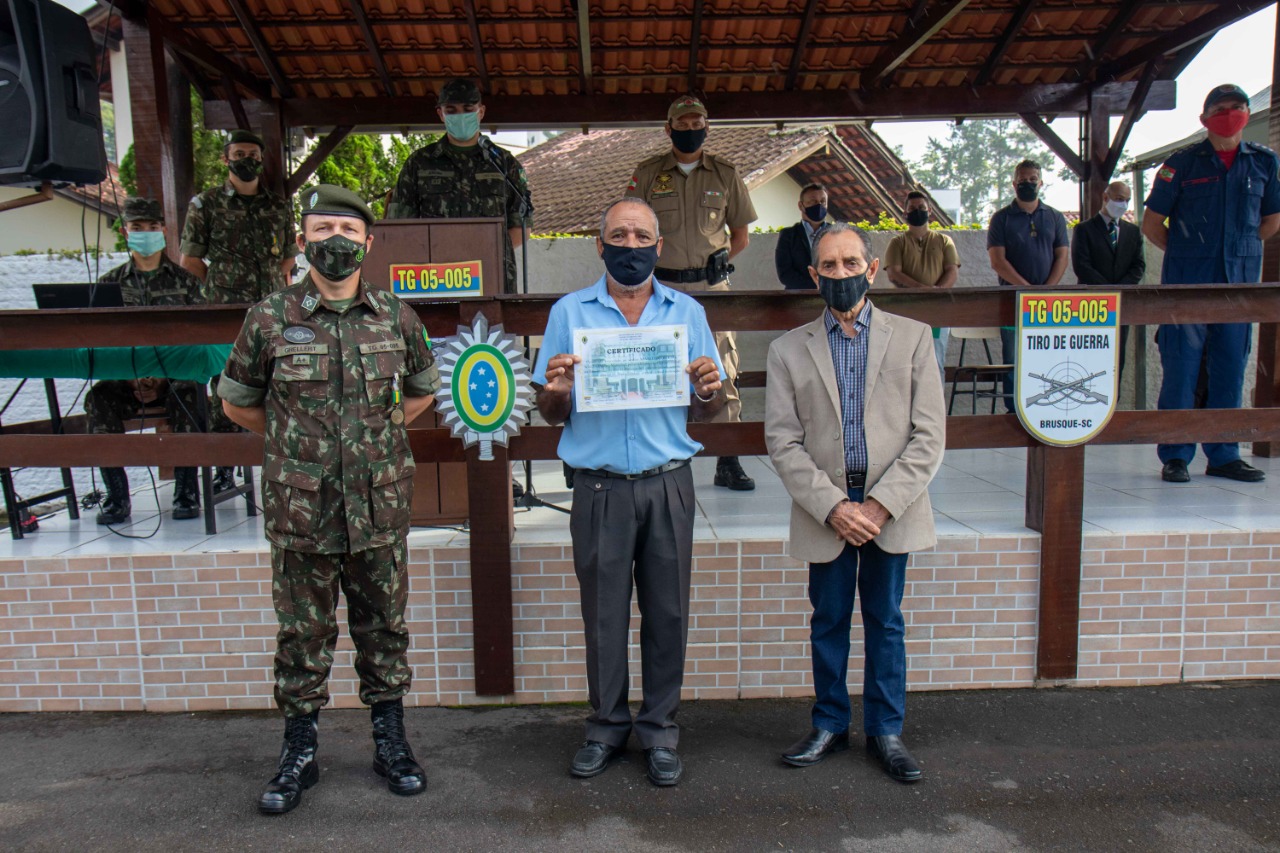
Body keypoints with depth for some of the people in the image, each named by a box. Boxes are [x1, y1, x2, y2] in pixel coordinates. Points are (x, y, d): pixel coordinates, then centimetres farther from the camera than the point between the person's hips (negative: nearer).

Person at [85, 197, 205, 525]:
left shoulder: (183, 280, 10)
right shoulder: (110, 282, 12)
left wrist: (164, 374, -15)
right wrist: (131, 378, -14)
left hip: (175, 374, -2)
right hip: (125, 377, 2)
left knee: (185, 397, -34)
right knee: (98, 399, -28)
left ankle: (186, 491, -24)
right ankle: (117, 496, -21)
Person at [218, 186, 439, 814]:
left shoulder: (396, 317, 1)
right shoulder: (270, 319, -3)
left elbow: (422, 389, 17)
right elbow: (238, 402, 10)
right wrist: (293, 444, 8)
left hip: (380, 509, 2)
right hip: (300, 513, -1)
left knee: (384, 628, 13)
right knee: (303, 635, 11)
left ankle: (390, 740, 30)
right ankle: (299, 752, 29)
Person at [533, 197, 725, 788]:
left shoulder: (687, 312, 9)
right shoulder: (569, 313, 6)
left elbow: (706, 413, 11)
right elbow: (551, 415, 7)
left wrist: (708, 391, -12)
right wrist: (556, 391, -15)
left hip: (668, 484, 1)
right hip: (600, 487, -1)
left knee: (667, 611, 7)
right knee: (603, 612, 7)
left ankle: (659, 730, 23)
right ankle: (607, 725, 25)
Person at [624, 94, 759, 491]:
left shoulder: (725, 173, 9)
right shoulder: (647, 174, 6)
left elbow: (741, 234, 14)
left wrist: (713, 263, 5)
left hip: (712, 286, 1)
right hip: (662, 288, 0)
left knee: (722, 372, -1)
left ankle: (728, 462, 6)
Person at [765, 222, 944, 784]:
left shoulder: (912, 338, 3)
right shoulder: (789, 350, 3)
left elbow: (928, 435, -3)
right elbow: (783, 442, -3)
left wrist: (882, 504, -13)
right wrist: (833, 506, -14)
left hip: (891, 509, 0)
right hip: (825, 512, 0)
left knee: (885, 622, 12)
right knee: (828, 623, 11)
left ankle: (886, 731, 27)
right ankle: (829, 725, 29)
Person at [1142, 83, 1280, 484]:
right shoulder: (1182, 163, 2)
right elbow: (1151, 223, 5)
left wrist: (1241, 248, 14)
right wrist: (1186, 252, 6)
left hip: (1240, 281, 3)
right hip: (1187, 281, -3)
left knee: (1231, 368, 6)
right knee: (1180, 368, -4)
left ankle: (1223, 455, 14)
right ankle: (1175, 455, 2)